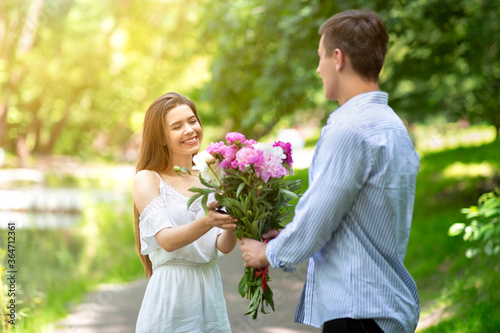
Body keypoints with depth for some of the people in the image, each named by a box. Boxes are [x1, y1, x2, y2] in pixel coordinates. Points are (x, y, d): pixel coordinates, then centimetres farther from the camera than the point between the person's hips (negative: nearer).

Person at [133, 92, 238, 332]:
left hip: (211, 293, 4)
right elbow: (166, 239, -17)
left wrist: (231, 224, -23)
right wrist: (206, 222, -34)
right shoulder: (147, 179, -4)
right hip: (171, 295, -4)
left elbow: (224, 246, -2)